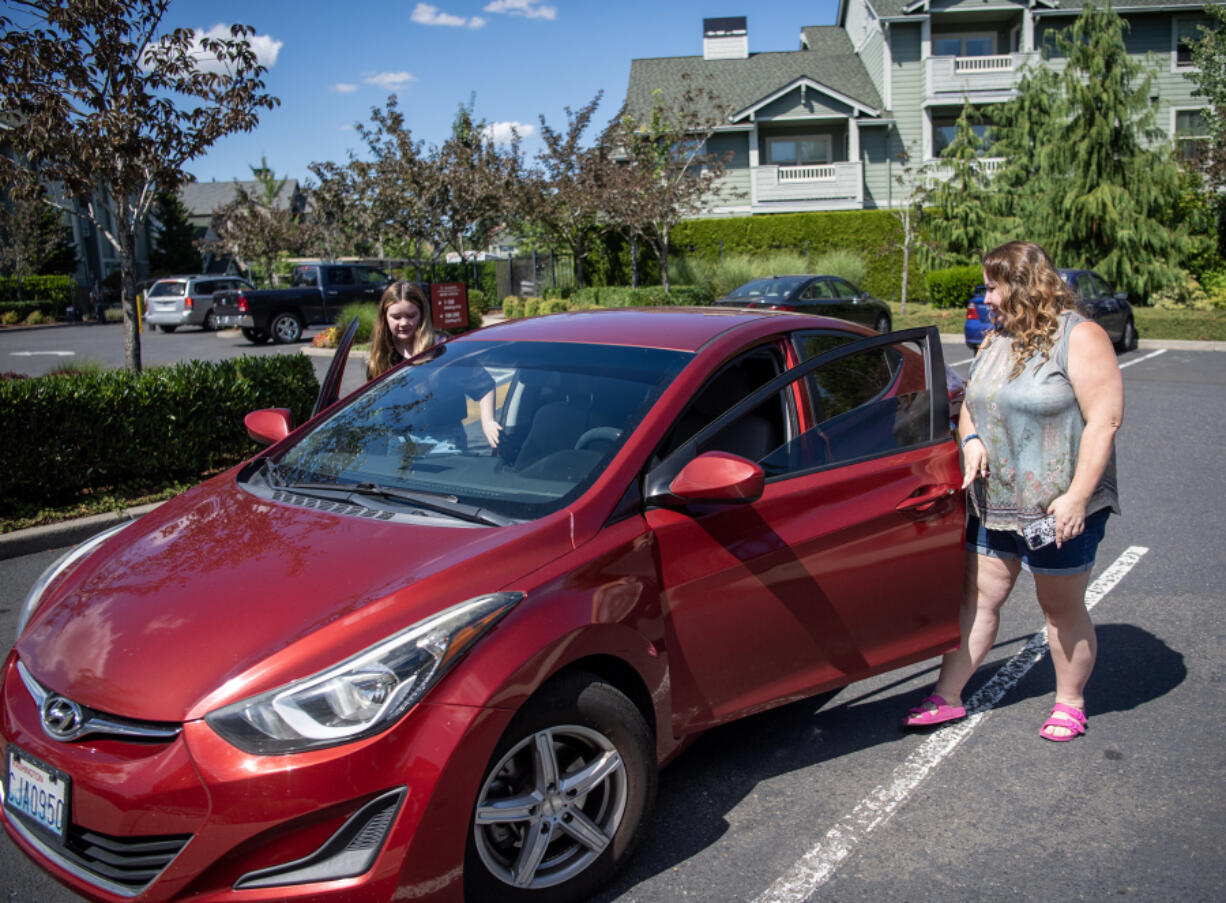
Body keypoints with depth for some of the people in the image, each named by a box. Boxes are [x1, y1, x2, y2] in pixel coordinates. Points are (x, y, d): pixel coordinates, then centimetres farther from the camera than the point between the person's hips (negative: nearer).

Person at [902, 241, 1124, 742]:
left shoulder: (1079, 338, -12)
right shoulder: (996, 339, 11)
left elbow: (1105, 420, -17)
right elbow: (970, 404, 18)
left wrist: (1075, 498, -22)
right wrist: (971, 439, -6)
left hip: (1058, 507, -6)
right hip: (994, 502, 7)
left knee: (1062, 608, 7)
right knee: (978, 595, 9)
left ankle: (1069, 704, 26)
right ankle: (947, 696, 17)